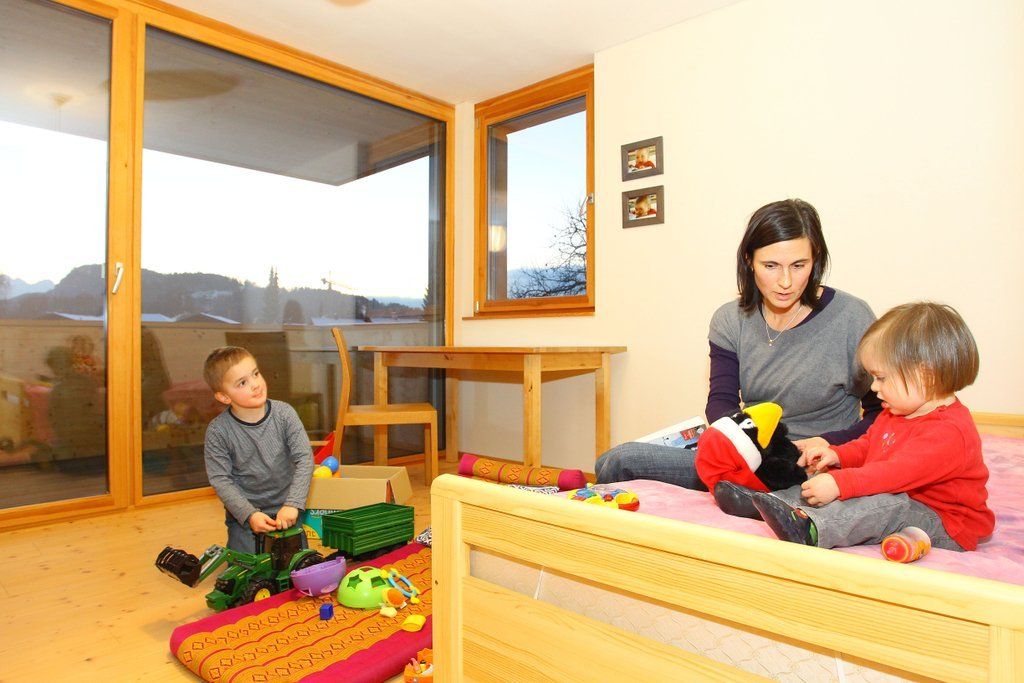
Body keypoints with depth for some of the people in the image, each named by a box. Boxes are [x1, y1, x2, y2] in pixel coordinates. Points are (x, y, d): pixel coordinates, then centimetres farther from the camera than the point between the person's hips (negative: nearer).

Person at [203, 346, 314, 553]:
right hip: (244, 514, -1)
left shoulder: (284, 413, -14)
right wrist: (250, 514, -22)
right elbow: (220, 480, -12)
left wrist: (292, 504, -25)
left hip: (285, 510, 1)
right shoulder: (217, 431, -15)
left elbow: (305, 458, -16)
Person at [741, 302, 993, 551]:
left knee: (889, 505, -38)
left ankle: (811, 529, -53)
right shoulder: (895, 413, 10)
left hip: (945, 530, -9)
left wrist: (839, 484, -43)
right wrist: (837, 454, -1)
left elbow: (898, 472, -37)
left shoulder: (950, 431, -25)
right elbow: (867, 445, 21)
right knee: (825, 478, 1)